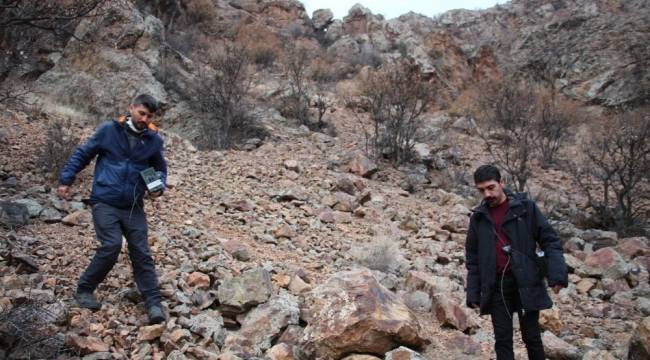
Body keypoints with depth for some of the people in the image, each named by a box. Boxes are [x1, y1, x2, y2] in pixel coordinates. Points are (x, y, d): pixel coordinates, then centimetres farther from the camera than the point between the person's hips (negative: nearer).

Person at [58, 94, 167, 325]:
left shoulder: (154, 140, 3)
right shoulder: (108, 130, -3)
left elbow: (160, 169, 16)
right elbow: (82, 154, 6)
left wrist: (159, 187, -4)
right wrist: (66, 179, 2)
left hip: (133, 206, 3)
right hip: (104, 202, -2)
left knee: (141, 253, -1)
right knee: (111, 246, -14)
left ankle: (154, 304, 2)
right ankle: (84, 290, 9)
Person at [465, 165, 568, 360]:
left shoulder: (526, 207, -2)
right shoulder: (478, 217, 7)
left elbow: (549, 240, -4)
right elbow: (472, 258, 11)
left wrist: (557, 273, -18)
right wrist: (473, 292, 6)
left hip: (526, 283, -2)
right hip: (495, 286, 3)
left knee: (531, 337, 7)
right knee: (502, 339, 7)